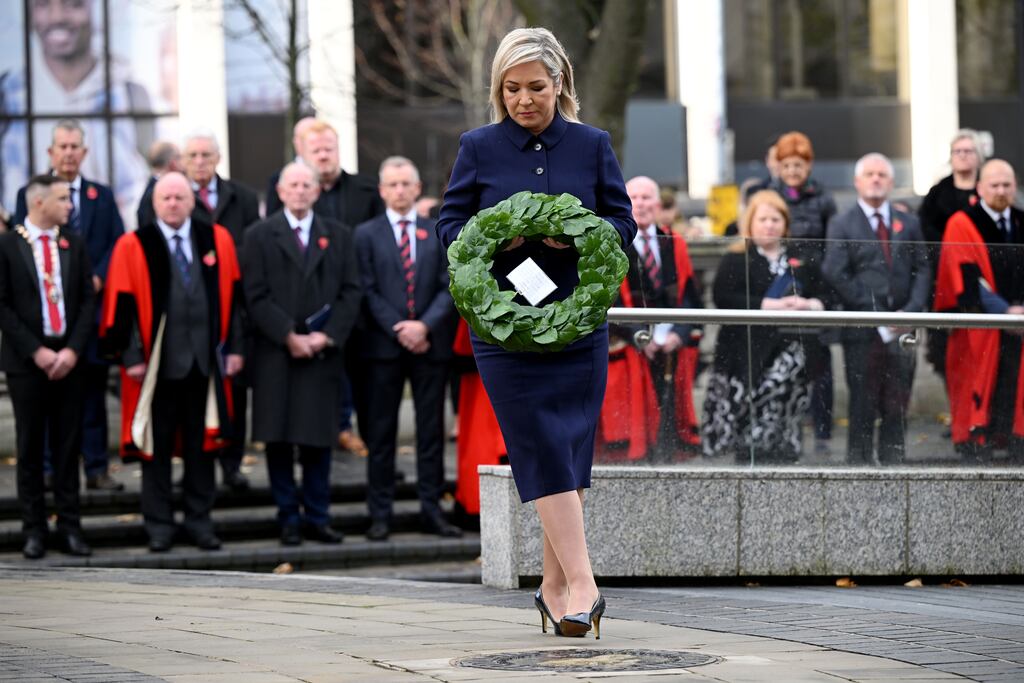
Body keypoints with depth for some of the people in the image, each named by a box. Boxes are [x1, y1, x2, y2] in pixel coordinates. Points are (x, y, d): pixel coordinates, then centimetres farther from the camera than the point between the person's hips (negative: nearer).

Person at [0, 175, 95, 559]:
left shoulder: (74, 244, 8)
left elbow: (88, 300, 6)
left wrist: (73, 349, -7)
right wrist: (35, 351, -11)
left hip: (68, 358, 3)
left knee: (68, 445, 4)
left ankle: (70, 527, 8)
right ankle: (34, 530, 7)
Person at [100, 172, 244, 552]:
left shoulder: (217, 240, 6)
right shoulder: (132, 247, -2)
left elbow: (233, 296, 7)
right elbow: (122, 305, -4)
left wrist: (234, 347, 2)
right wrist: (131, 357, -10)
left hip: (204, 359, 2)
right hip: (157, 361, -2)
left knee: (201, 443, 7)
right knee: (156, 445, 3)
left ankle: (200, 521, 15)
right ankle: (159, 525, 10)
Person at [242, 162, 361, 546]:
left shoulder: (338, 237, 12)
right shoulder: (260, 237, 5)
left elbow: (351, 293, 7)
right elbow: (256, 296, -2)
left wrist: (327, 336, -7)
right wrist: (288, 337, -11)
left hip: (323, 353, 2)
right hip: (275, 355, -2)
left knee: (319, 438, 2)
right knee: (278, 439, -1)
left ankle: (317, 517, 8)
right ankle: (288, 519, 5)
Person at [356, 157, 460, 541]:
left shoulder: (438, 234, 10)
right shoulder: (366, 234, 6)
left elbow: (449, 288, 3)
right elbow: (368, 291, -1)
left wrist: (424, 326, -12)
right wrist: (398, 331, -12)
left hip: (430, 344, 2)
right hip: (384, 346, -2)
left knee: (431, 430, 3)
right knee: (381, 432, 1)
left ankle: (432, 510, 7)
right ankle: (379, 514, 4)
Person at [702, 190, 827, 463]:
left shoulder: (801, 259, 17)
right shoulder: (735, 259, 5)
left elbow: (822, 298, 17)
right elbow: (722, 297, -9)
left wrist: (809, 305, -7)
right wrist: (767, 305, -14)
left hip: (789, 347, 3)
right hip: (748, 353, -3)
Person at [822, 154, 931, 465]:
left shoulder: (908, 223, 14)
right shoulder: (842, 225, 2)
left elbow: (922, 270, 9)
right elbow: (837, 276, -7)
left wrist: (911, 311, -8)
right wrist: (878, 317, -12)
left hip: (901, 331, 3)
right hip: (862, 333, -3)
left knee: (897, 409, 5)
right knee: (863, 408, -2)